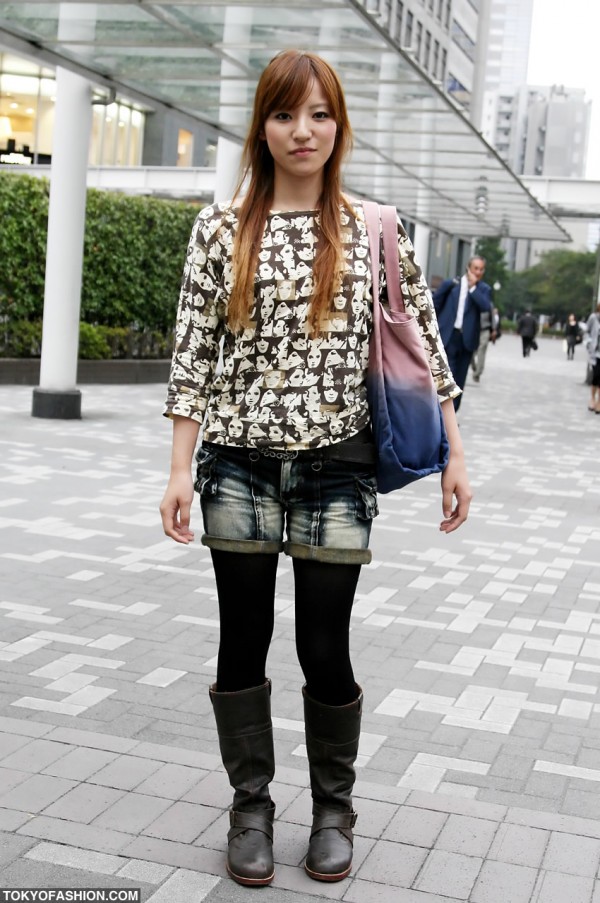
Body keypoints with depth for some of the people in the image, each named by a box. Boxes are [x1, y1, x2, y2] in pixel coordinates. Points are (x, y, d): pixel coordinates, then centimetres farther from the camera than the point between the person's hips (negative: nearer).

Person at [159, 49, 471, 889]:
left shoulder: (373, 227, 2)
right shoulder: (221, 226, 2)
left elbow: (423, 345, 4)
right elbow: (193, 350, 0)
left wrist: (453, 456, 1)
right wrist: (182, 469, -4)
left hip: (337, 467, -1)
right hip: (238, 465, 1)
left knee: (326, 650, 5)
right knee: (243, 642, 9)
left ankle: (333, 811, 28)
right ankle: (250, 809, 29)